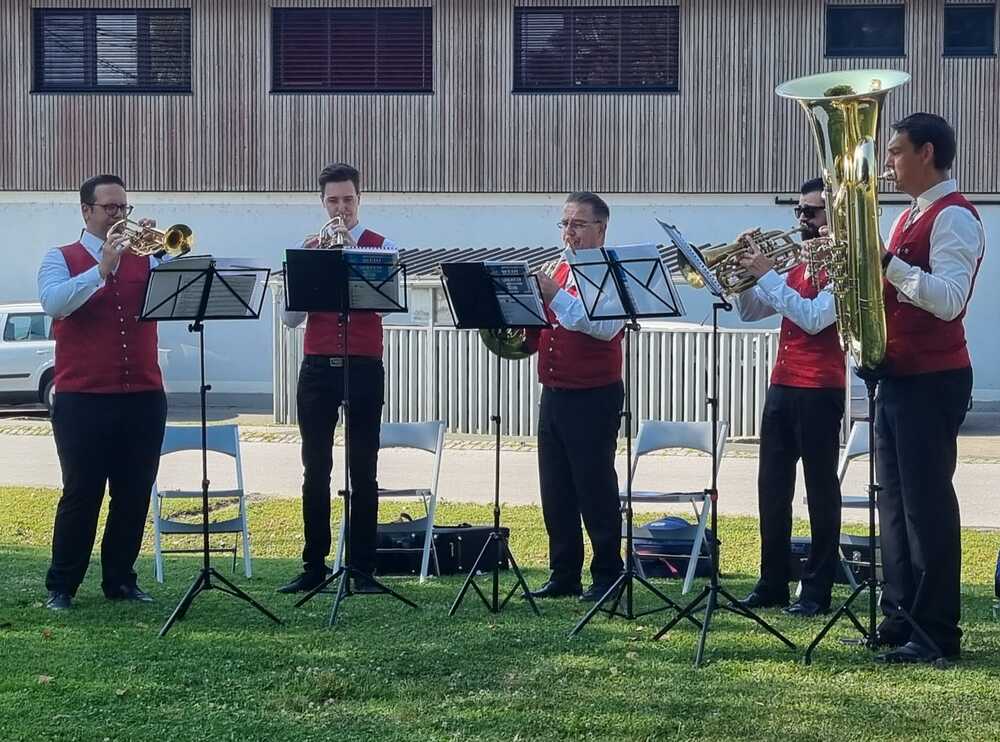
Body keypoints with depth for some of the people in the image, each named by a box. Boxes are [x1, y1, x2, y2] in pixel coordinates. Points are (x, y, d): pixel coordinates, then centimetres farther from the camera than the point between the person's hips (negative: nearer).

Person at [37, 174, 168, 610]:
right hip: (83, 399, -3)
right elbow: (53, 302, -14)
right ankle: (61, 586, 7)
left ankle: (120, 580, 18)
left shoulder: (144, 259, 13)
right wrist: (101, 269, -19)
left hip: (143, 398, 3)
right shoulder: (62, 259, 6)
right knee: (81, 493, -2)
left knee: (134, 494, 6)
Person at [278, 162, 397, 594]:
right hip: (318, 367, 2)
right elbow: (290, 317, 2)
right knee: (316, 470, 4)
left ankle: (363, 568, 5)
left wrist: (351, 253, -18)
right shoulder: (308, 249, 10)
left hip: (364, 368, -2)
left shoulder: (381, 247, 4)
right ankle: (313, 566, 11)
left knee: (363, 471, 1)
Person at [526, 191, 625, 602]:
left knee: (596, 490, -2)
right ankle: (564, 574, 18)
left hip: (594, 398, -7)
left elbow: (606, 327, -24)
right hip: (553, 395, 7)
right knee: (555, 491, 10)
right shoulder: (558, 272, 16)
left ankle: (608, 576, 7)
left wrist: (557, 297, -27)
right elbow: (539, 331, 20)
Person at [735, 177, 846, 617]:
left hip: (819, 391, -8)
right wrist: (745, 272, 1)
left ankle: (817, 590, 3)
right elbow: (750, 311, 18)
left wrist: (768, 275, -19)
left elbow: (814, 318, -21)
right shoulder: (798, 265, 18)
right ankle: (772, 584, 16)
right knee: (772, 489, 9)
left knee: (821, 490, -1)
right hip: (782, 386, 8)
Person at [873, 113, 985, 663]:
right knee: (895, 500, 11)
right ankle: (901, 619, 17)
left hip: (932, 380, -9)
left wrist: (888, 262, -24)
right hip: (897, 375, 9)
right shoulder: (911, 216, 18)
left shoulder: (953, 217, -11)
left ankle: (936, 632, -1)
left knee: (927, 503, -7)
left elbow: (948, 299, -23)